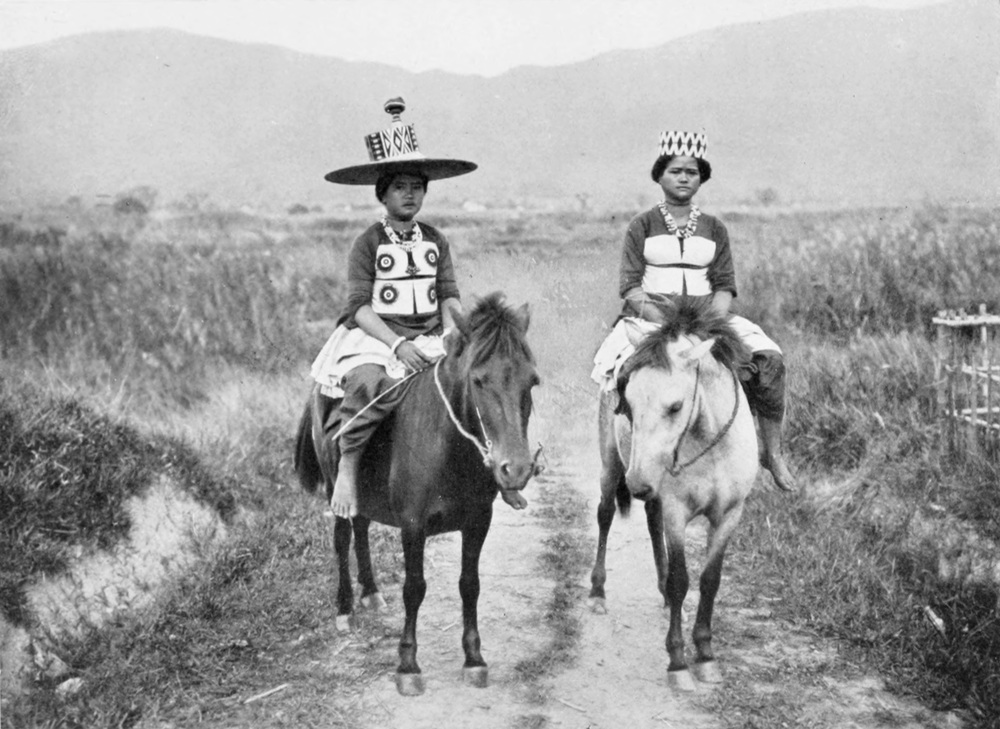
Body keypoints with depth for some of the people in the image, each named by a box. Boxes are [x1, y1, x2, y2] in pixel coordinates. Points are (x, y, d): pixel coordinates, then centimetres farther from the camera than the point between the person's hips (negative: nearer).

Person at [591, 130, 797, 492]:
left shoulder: (714, 230, 13)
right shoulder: (642, 226, 6)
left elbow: (725, 286, 7)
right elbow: (630, 285, -2)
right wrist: (661, 319, -17)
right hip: (650, 316, -2)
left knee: (769, 358, -19)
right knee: (617, 364, -34)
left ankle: (773, 452, -7)